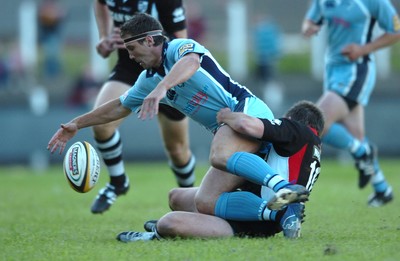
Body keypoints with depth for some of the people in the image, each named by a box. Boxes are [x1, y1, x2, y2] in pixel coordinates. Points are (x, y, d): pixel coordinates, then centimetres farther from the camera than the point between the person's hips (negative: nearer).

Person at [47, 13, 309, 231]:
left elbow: (191, 62, -30)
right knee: (205, 203, -12)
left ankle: (284, 185, -51)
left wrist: (162, 88, -47)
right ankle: (285, 212, -21)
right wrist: (76, 124, 37)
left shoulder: (179, 47, -5)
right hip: (225, 129, 9)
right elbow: (120, 106, 36)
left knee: (219, 156, -40)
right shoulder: (149, 79, 21)